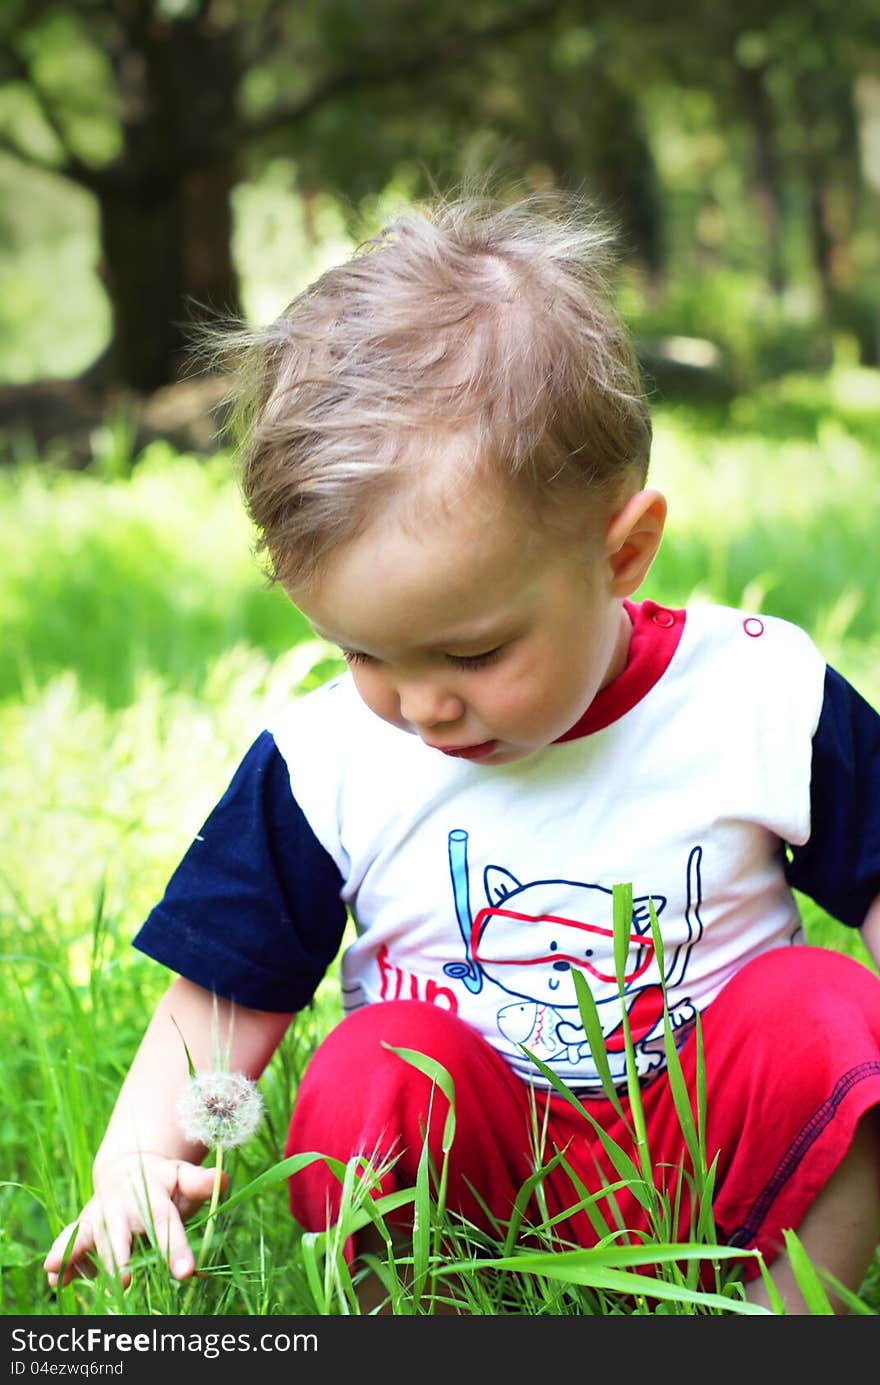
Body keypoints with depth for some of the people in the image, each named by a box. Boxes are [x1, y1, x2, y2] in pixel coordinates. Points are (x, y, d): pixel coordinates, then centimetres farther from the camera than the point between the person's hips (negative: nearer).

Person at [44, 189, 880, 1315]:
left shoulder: (764, 700, -10)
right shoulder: (320, 761, -6)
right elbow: (218, 1004, 1)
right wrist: (141, 1149, -19)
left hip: (731, 1165, 0)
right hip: (483, 1176, 1)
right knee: (372, 1067, -30)